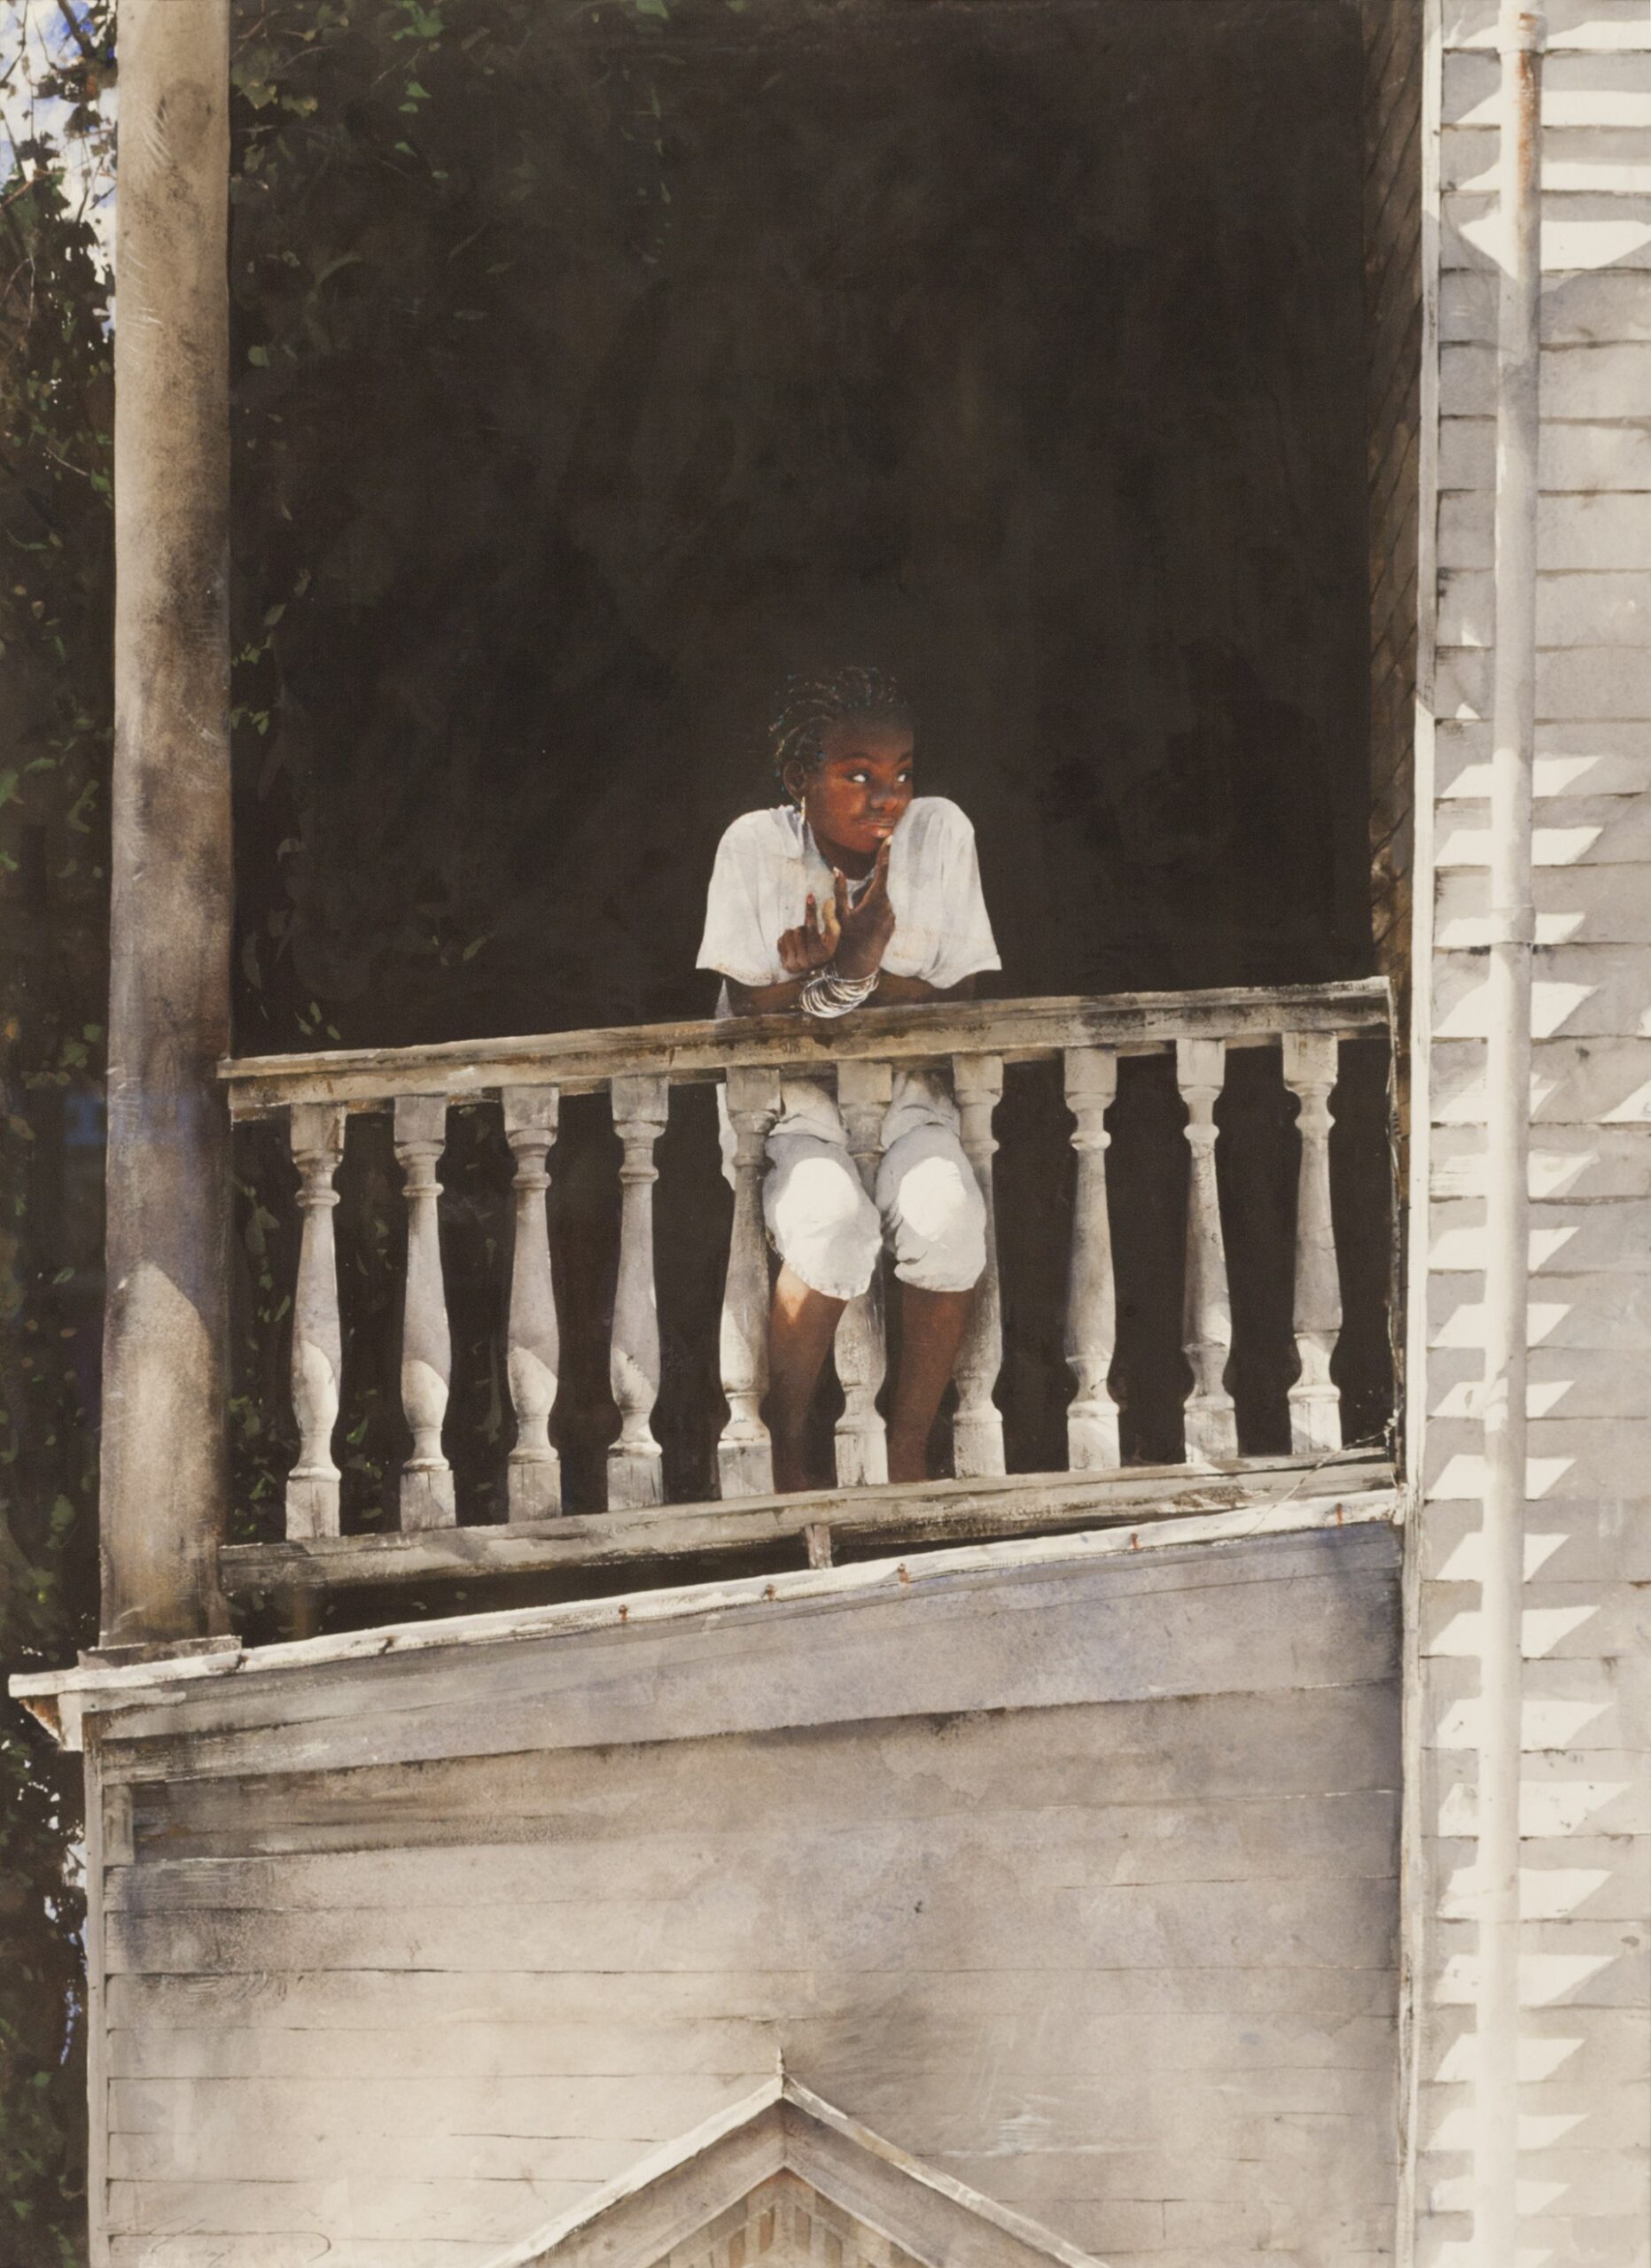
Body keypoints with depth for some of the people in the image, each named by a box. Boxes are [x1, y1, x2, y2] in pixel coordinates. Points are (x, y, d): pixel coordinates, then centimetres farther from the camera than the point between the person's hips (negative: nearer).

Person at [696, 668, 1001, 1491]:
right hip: (789, 1095, -2)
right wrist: (830, 976, -27)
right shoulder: (754, 847, -8)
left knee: (946, 1213, -30)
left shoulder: (939, 832, -5)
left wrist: (862, 973, -22)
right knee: (834, 1224, -32)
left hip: (906, 1090, 2)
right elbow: (749, 1017, -9)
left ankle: (909, 1446, -13)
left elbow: (962, 1009, -6)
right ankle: (784, 1451, -13)